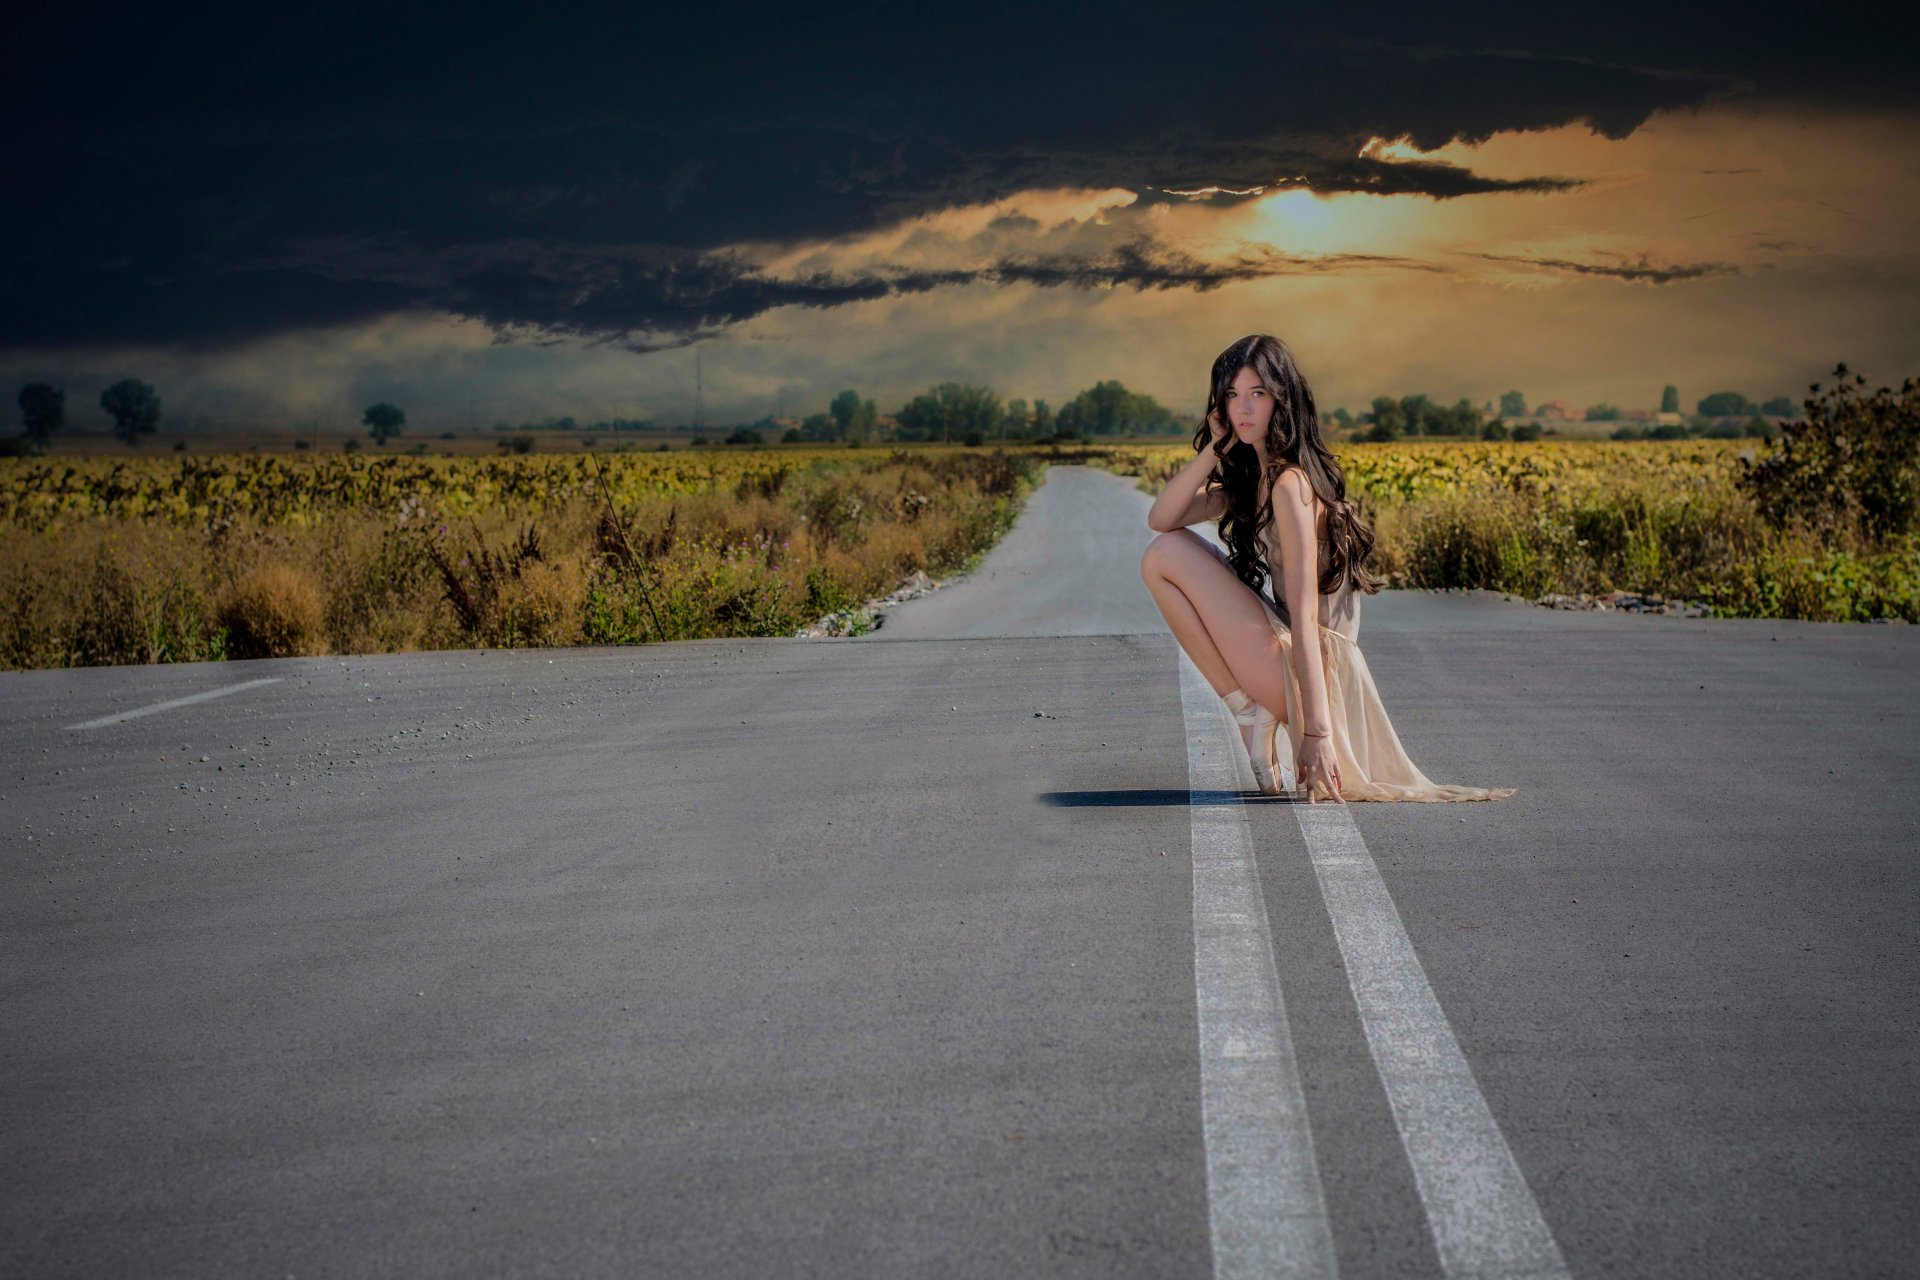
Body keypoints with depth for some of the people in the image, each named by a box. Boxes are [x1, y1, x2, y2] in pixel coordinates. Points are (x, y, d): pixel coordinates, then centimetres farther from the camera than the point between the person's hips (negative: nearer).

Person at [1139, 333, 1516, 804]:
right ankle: (1255, 708, 12)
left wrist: (1315, 732, -30)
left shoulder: (1289, 484, -18)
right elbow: (1161, 518, 6)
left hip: (1303, 673, -9)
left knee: (1166, 556, -10)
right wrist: (1214, 446, -4)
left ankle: (1251, 712, -7)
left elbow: (1304, 615, -25)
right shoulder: (1250, 476, 10)